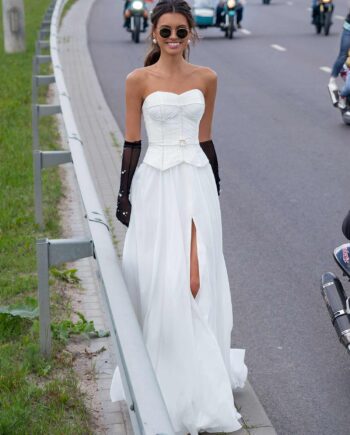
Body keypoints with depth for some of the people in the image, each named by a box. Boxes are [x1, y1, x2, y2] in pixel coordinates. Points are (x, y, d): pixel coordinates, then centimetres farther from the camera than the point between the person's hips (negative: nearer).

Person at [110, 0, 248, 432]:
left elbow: (205, 138, 12)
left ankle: (198, 374, 23)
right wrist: (124, 195, -1)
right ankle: (164, 379, 18)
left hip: (196, 182, 2)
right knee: (159, 281, 1)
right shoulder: (138, 80, -2)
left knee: (197, 280, 5)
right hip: (155, 182, -2)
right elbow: (131, 142, 0)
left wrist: (215, 186, 14)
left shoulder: (206, 78, 5)